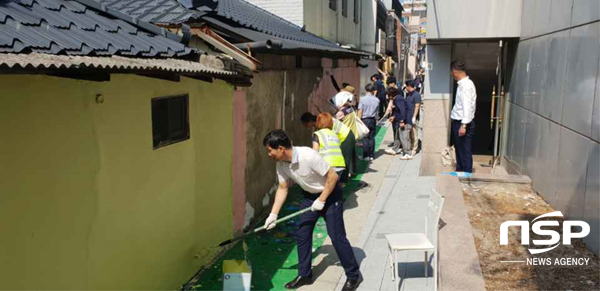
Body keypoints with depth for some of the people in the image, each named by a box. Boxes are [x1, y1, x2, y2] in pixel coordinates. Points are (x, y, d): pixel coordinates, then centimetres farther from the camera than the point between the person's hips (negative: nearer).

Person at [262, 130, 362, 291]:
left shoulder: (308, 156, -34)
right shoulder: (281, 164, -11)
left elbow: (332, 176, -27)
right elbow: (282, 188, 3)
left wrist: (321, 200, -21)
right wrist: (273, 214, -1)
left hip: (330, 194, -7)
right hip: (309, 195, 7)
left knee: (337, 236, -5)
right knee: (302, 234, 6)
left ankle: (353, 275, 10)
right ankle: (304, 274, 20)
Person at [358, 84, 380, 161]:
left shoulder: (363, 99, -11)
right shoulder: (376, 100, -1)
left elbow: (360, 111, -10)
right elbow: (377, 110, 8)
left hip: (365, 120, -3)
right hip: (373, 120, 3)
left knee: (365, 138, 1)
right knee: (372, 137, 10)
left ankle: (366, 156, 3)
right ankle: (371, 155, 14)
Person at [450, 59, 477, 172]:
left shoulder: (466, 85, -16)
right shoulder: (463, 84, 12)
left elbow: (467, 106, -23)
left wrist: (464, 125, -26)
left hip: (462, 123, -10)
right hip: (458, 122, 10)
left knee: (465, 152, -3)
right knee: (459, 151, 16)